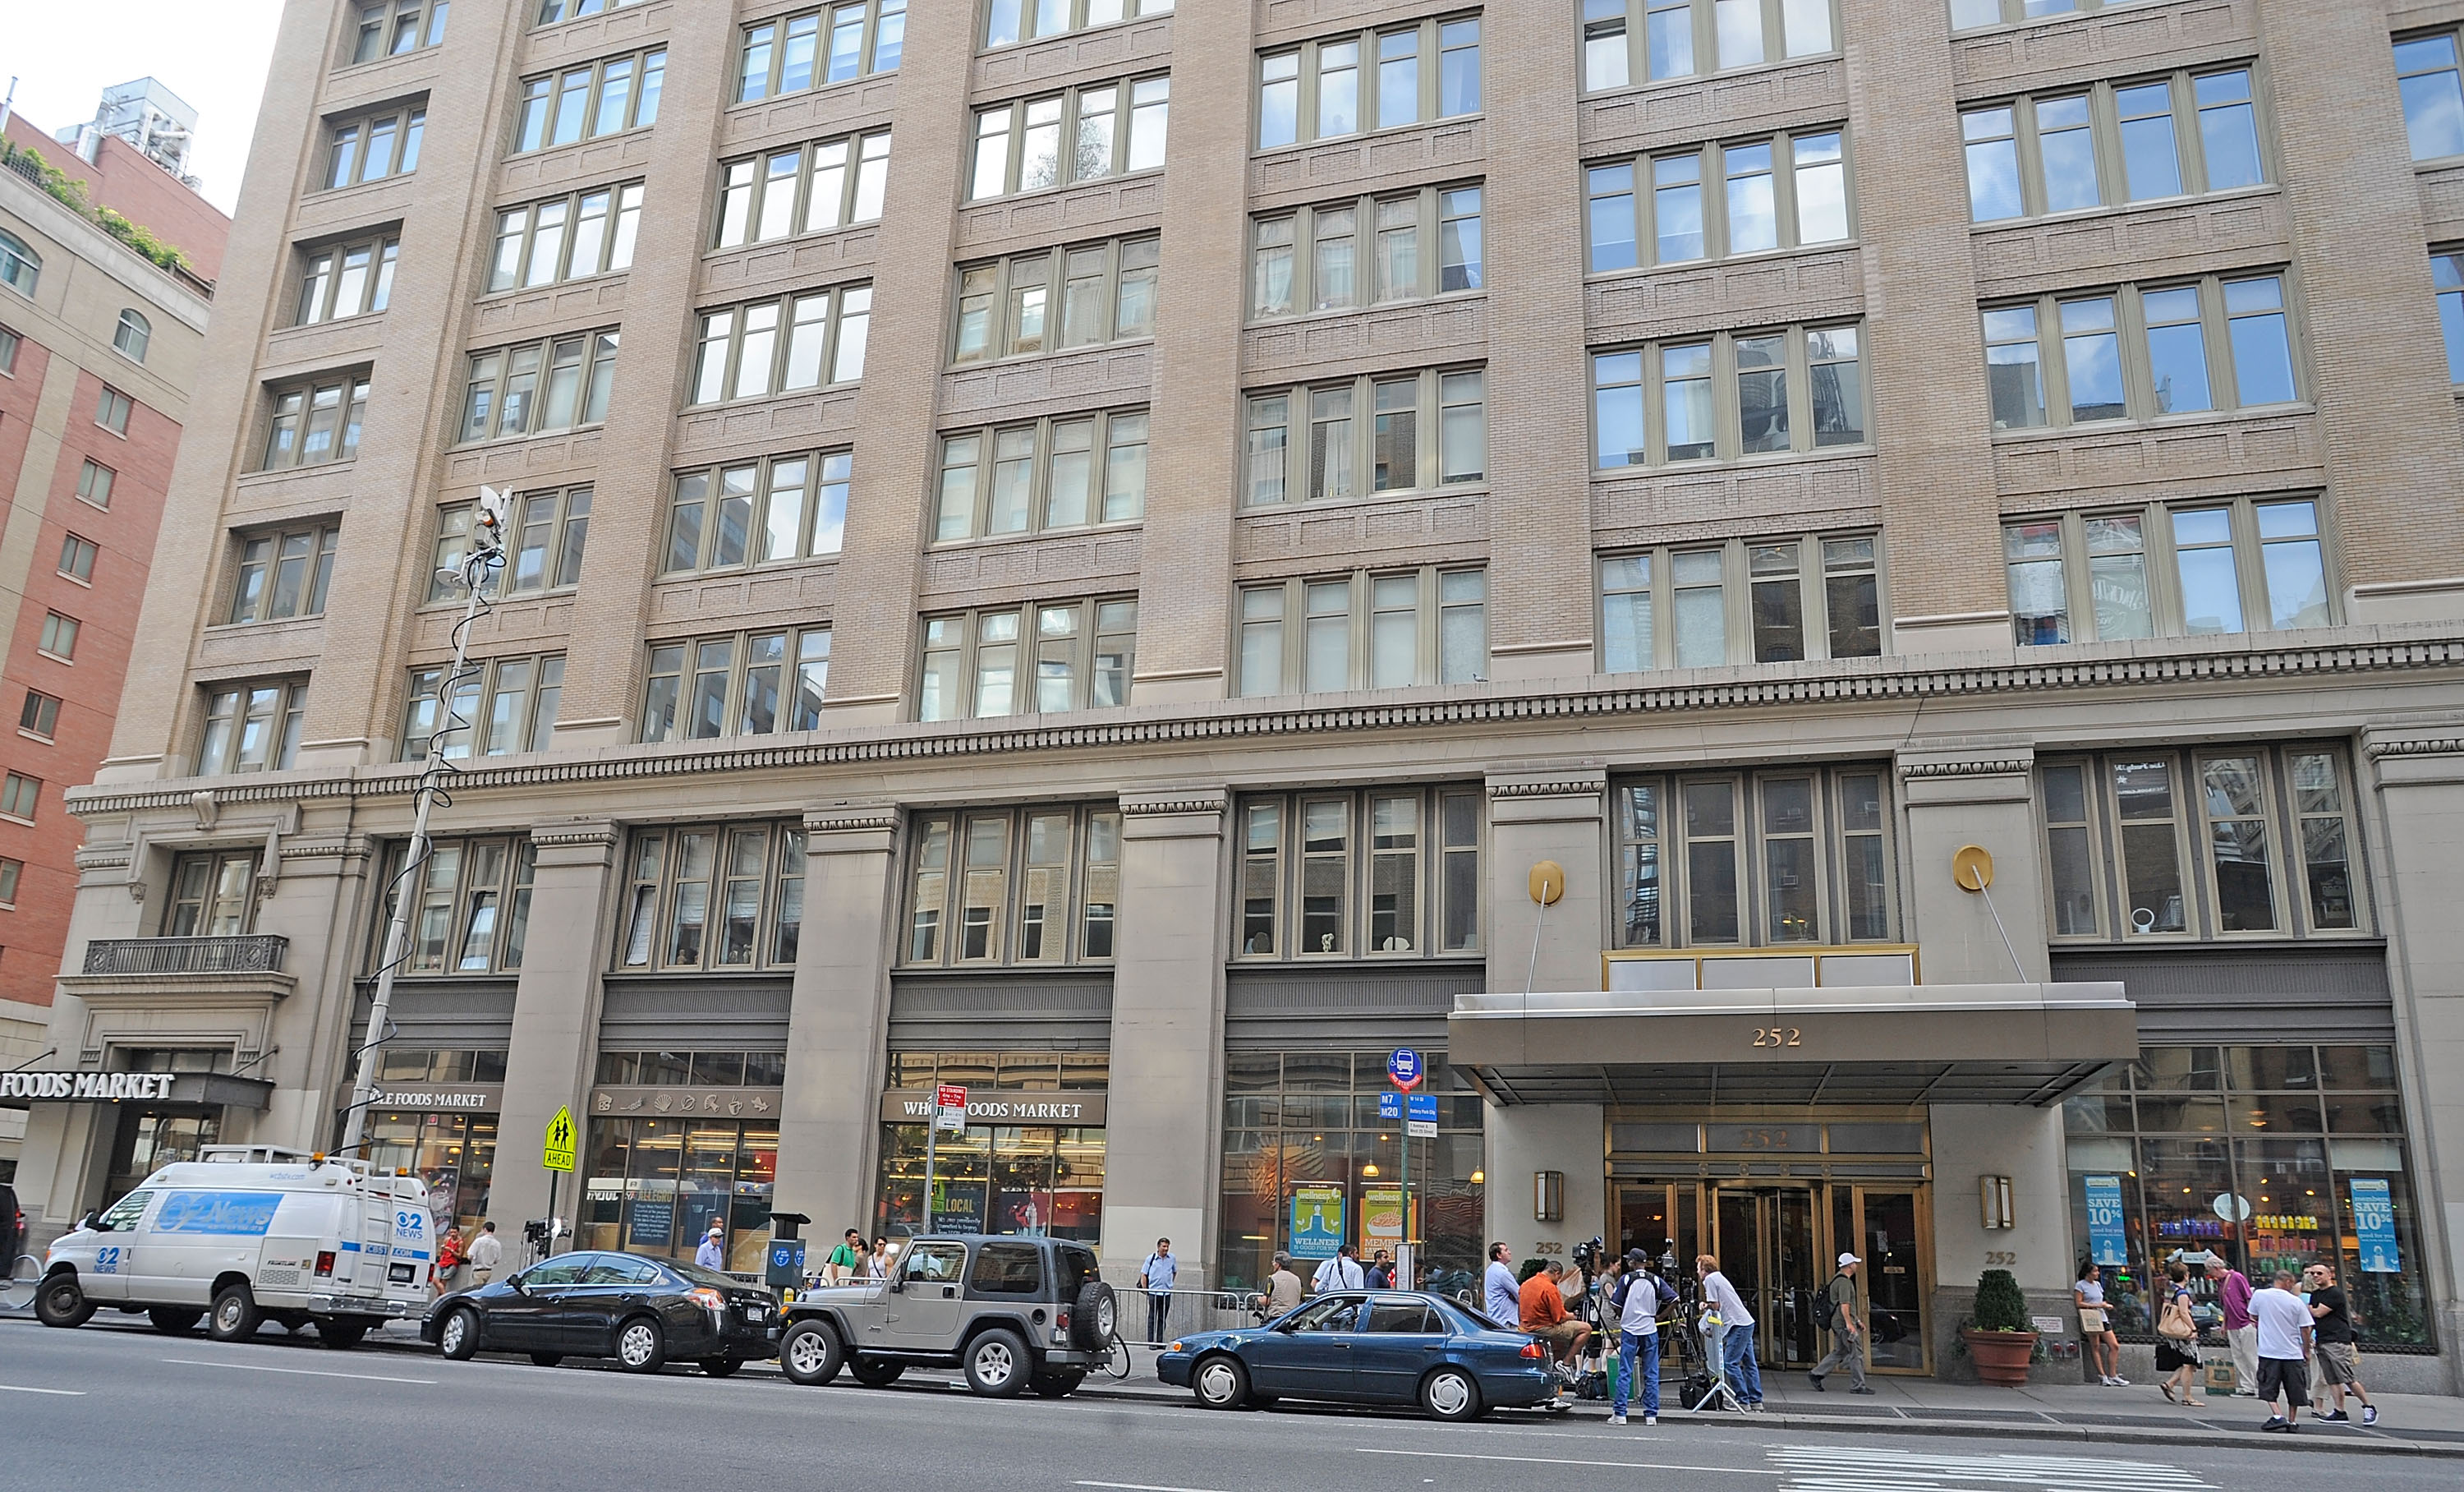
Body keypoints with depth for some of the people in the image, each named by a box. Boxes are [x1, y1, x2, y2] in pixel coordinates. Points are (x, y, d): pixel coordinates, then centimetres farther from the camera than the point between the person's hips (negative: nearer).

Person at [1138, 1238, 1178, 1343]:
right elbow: (1143, 1274, 1)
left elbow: (1175, 1272, 22)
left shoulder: (1172, 1258, 5)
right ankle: (1150, 1341, 2)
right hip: (1153, 1292, -3)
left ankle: (1159, 1341, 14)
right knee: (1152, 1318, -2)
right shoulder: (1151, 1258, -3)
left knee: (1162, 1318, 8)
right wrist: (1144, 1289, -4)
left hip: (1166, 1293, 3)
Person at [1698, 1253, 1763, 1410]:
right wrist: (1708, 1306, 10)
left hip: (1738, 1325, -10)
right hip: (1747, 1322, 10)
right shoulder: (1719, 1277, 21)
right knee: (1749, 1364, 10)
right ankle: (1756, 1402, 12)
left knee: (1730, 1363, -8)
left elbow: (1715, 1306, -11)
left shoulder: (1709, 1280, -7)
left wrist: (1706, 1305, 7)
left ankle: (1744, 1402, -9)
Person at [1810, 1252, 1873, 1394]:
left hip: (1838, 1323, 10)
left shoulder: (1838, 1279, 19)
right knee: (1856, 1353, -4)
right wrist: (1849, 1324, -28)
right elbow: (1844, 1305, -23)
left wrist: (1857, 1321, 27)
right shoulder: (1844, 1282, -14)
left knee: (1839, 1352, 13)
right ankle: (1857, 1386, 0)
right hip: (1844, 1322, -10)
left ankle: (1817, 1374, 12)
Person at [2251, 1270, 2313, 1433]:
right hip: (2292, 1352, 1)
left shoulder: (2259, 1296, -3)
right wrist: (2307, 1351, 12)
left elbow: (2253, 1317, 12)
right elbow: (2305, 1330, -1)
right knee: (2294, 1389, 14)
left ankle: (2277, 1416, -13)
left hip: (2268, 1351, -1)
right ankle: (2292, 1421, 19)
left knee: (2269, 1388, 4)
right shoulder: (2296, 1301, -5)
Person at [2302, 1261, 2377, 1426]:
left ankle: (2369, 1407, 8)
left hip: (2338, 1341, -8)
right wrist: (2308, 1336, 9)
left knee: (2349, 1379, -8)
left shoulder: (2335, 1293, -8)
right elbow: (2311, 1319, 22)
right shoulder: (2315, 1294, 18)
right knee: (2332, 1380, 4)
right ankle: (2340, 1413, 4)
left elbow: (2318, 1313, -13)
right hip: (2321, 1342, 8)